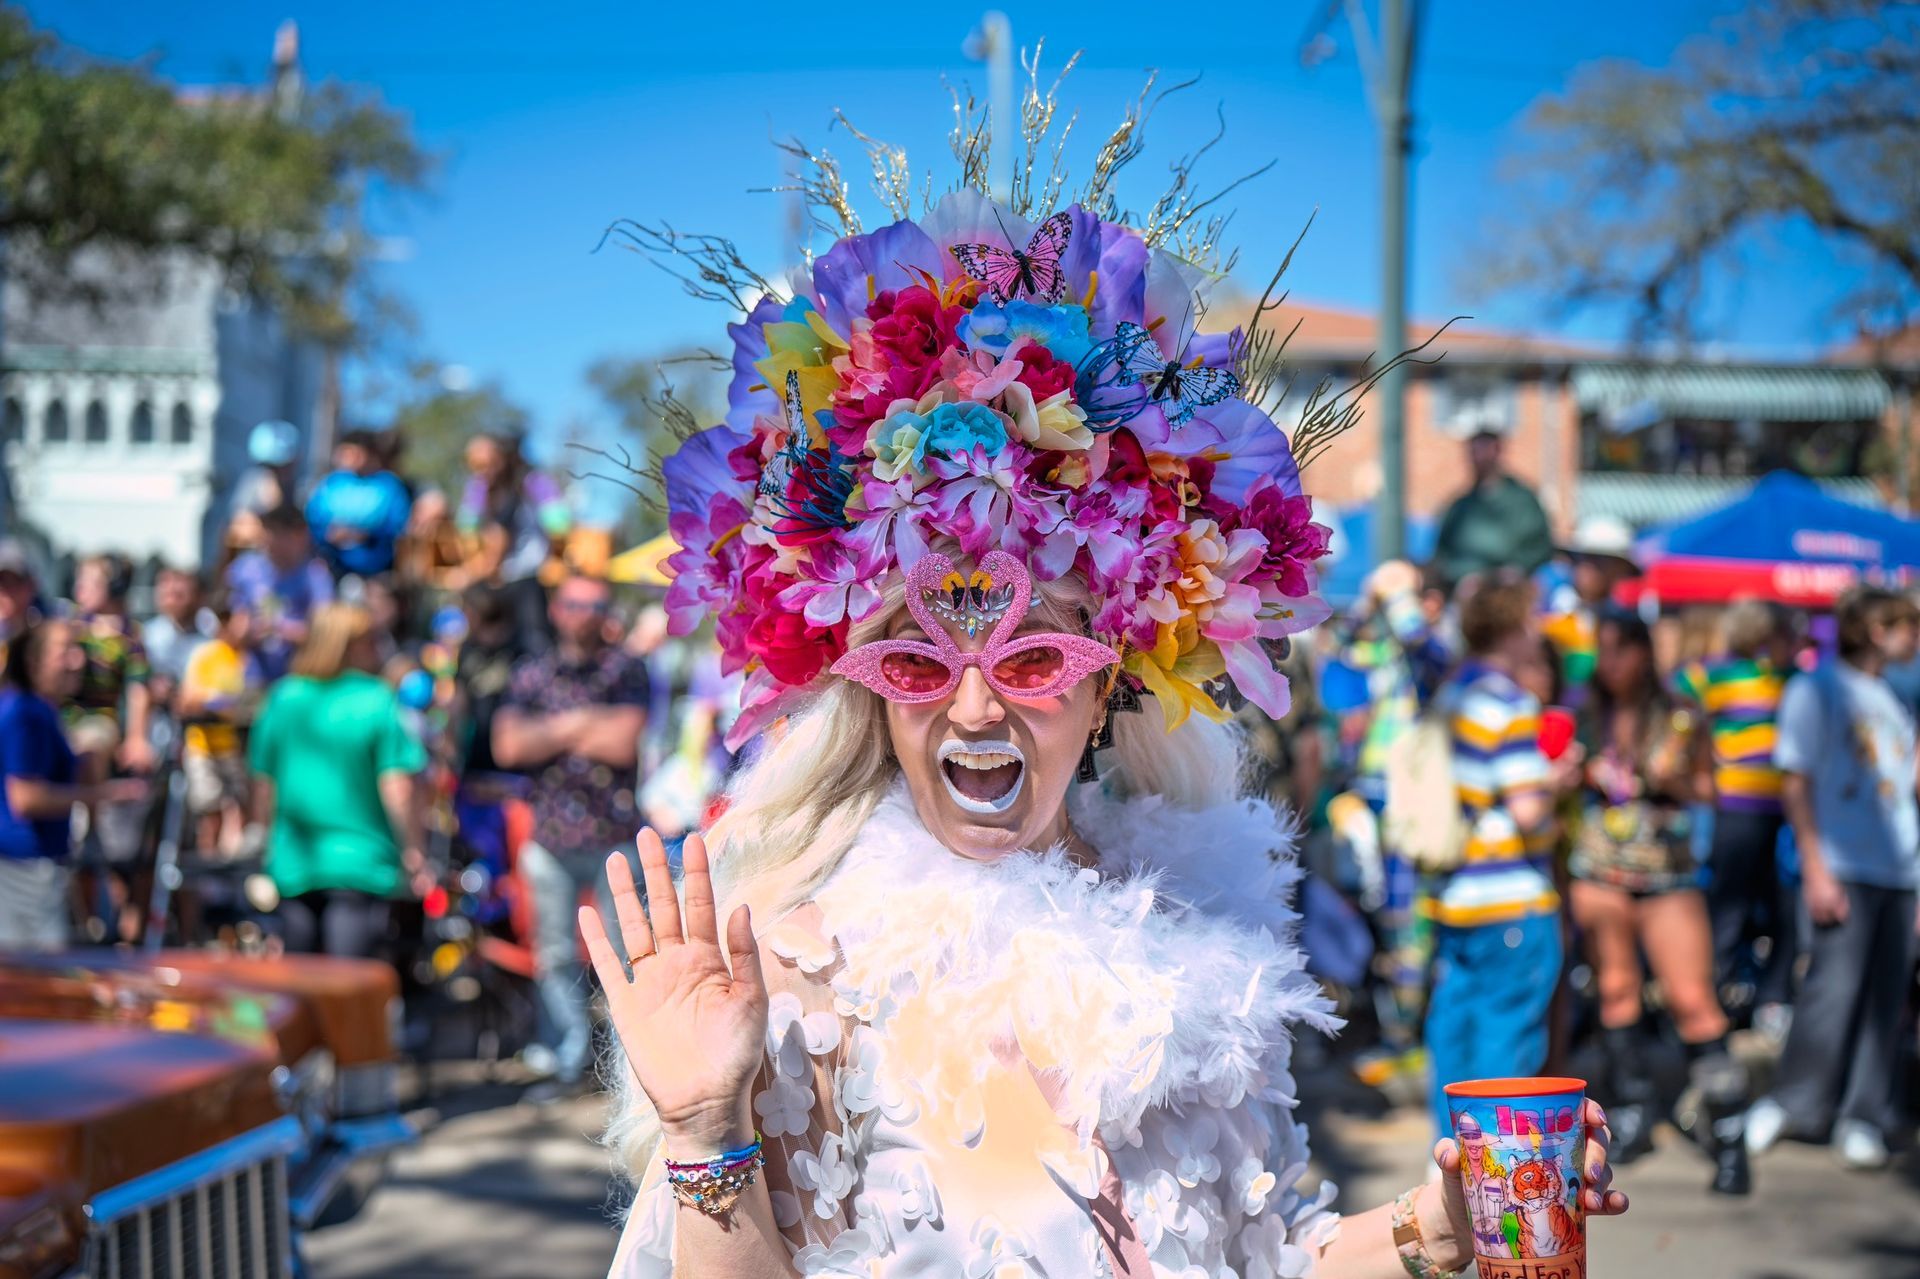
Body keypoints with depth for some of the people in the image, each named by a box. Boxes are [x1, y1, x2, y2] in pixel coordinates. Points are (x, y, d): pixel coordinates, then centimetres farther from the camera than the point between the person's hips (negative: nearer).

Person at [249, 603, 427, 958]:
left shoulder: (283, 697, 4)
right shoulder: (377, 702, -9)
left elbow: (263, 785, 9)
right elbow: (397, 790, -14)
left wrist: (266, 843, 20)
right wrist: (412, 850, -4)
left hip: (292, 866, 4)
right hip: (361, 861, -4)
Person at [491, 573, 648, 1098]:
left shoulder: (626, 670, 2)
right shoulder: (532, 674, 9)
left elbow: (624, 743, -12)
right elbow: (508, 747, -4)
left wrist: (550, 732, -4)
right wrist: (577, 725, -8)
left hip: (615, 834, -3)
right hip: (552, 835, 3)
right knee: (555, 953, 7)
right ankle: (571, 1057, 18)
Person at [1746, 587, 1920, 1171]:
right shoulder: (1815, 690, 0)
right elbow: (1796, 783, -5)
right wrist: (1815, 869, -13)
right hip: (1843, 869, -6)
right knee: (1833, 987, -11)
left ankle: (1864, 1117, 9)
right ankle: (1793, 1103, 3)